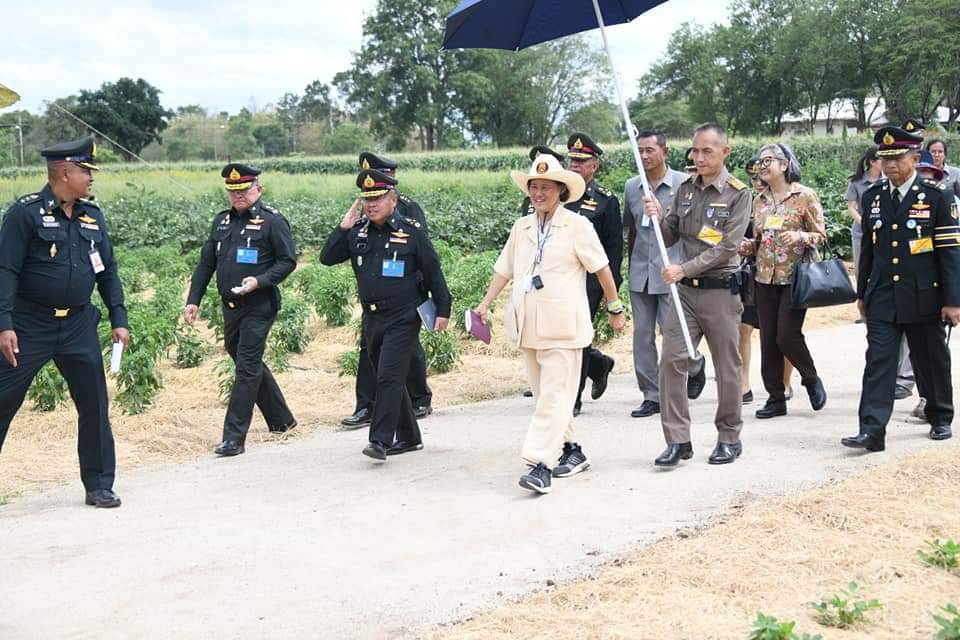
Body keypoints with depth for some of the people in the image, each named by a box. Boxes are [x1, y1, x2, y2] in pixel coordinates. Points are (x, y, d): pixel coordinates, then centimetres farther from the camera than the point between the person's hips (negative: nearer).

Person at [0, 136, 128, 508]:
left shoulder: (92, 215, 8)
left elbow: (108, 270, 14)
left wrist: (119, 319, 8)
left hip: (79, 326, 5)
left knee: (95, 406, 6)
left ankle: (99, 486, 17)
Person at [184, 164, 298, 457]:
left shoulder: (272, 220, -7)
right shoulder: (222, 221, 12)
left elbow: (288, 261, -9)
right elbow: (206, 263, 14)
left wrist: (260, 281, -23)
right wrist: (193, 300, 6)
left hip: (259, 307, -7)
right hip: (231, 308, 8)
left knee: (247, 368, -8)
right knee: (250, 364, 18)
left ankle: (234, 438, -7)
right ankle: (281, 420, 34)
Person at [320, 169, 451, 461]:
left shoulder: (412, 231, -6)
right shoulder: (357, 232, 7)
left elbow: (433, 271, -3)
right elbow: (327, 258, 4)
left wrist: (443, 310, -4)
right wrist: (343, 227, -5)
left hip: (403, 318, -6)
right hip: (372, 318, 6)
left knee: (389, 377, -14)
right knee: (387, 379, 13)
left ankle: (381, 440, -11)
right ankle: (409, 437, 26)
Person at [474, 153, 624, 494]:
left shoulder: (577, 226, -4)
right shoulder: (522, 227, 11)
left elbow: (601, 268, 0)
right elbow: (504, 269, 14)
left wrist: (614, 308, 3)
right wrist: (485, 304, 6)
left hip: (562, 325, -6)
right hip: (528, 325, 6)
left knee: (554, 395, -10)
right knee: (545, 394, 13)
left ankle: (539, 464, -14)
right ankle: (572, 451, 26)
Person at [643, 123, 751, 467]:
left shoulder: (738, 193, -6)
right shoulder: (686, 189, 9)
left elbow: (727, 247, -13)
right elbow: (670, 238, 12)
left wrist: (684, 269, -19)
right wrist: (659, 218, -8)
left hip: (721, 290, -4)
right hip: (685, 289, 4)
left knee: (727, 367, 6)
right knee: (671, 360, -3)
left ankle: (729, 437, 20)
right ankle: (677, 440, 3)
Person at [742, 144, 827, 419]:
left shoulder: (805, 196, -3)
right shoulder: (759, 200, 12)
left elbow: (822, 235, -3)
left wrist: (800, 236, -22)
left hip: (795, 276, -5)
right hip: (765, 277, 5)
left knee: (787, 335, -11)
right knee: (768, 339, 3)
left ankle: (811, 379, 17)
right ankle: (776, 398, 13)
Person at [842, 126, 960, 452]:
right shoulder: (872, 197, 6)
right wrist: (862, 293, 15)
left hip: (924, 299, -2)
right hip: (882, 299, 3)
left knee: (933, 362, 12)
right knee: (878, 363, -6)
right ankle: (872, 431, -9)